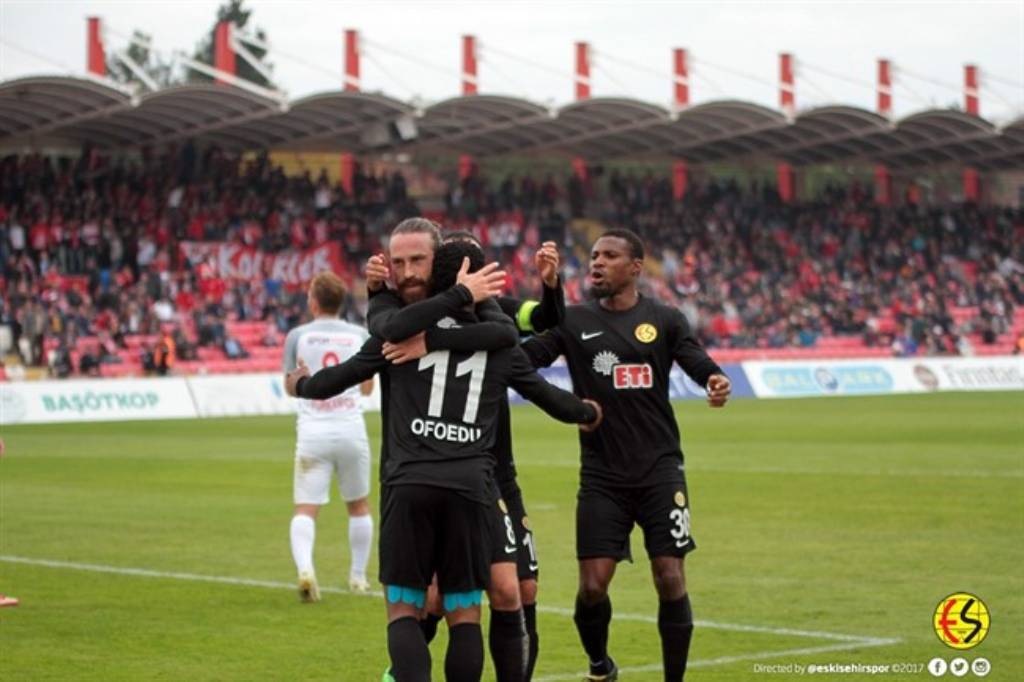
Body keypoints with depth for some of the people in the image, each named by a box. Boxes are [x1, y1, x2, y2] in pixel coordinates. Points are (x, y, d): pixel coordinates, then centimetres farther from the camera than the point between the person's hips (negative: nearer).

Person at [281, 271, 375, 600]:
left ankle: (304, 568, -27)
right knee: (358, 506, 19)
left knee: (305, 509, -3)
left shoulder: (298, 336, 0)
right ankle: (358, 576, 24)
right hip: (351, 430, 1)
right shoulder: (360, 336, 4)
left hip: (312, 433, -1)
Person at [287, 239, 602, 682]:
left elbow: (342, 377, 12)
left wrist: (300, 385, 34)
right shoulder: (498, 342, 14)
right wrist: (586, 413, 46)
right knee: (464, 614, 8)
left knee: (403, 609, 2)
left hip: (408, 483, -1)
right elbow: (544, 393, 25)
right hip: (471, 485, 2)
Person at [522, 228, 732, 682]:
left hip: (660, 470, 0)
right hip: (601, 476, 1)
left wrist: (715, 380, -33)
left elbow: (696, 360, -10)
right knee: (592, 585, -5)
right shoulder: (573, 322, 5)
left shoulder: (664, 320, 4)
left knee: (670, 579, -6)